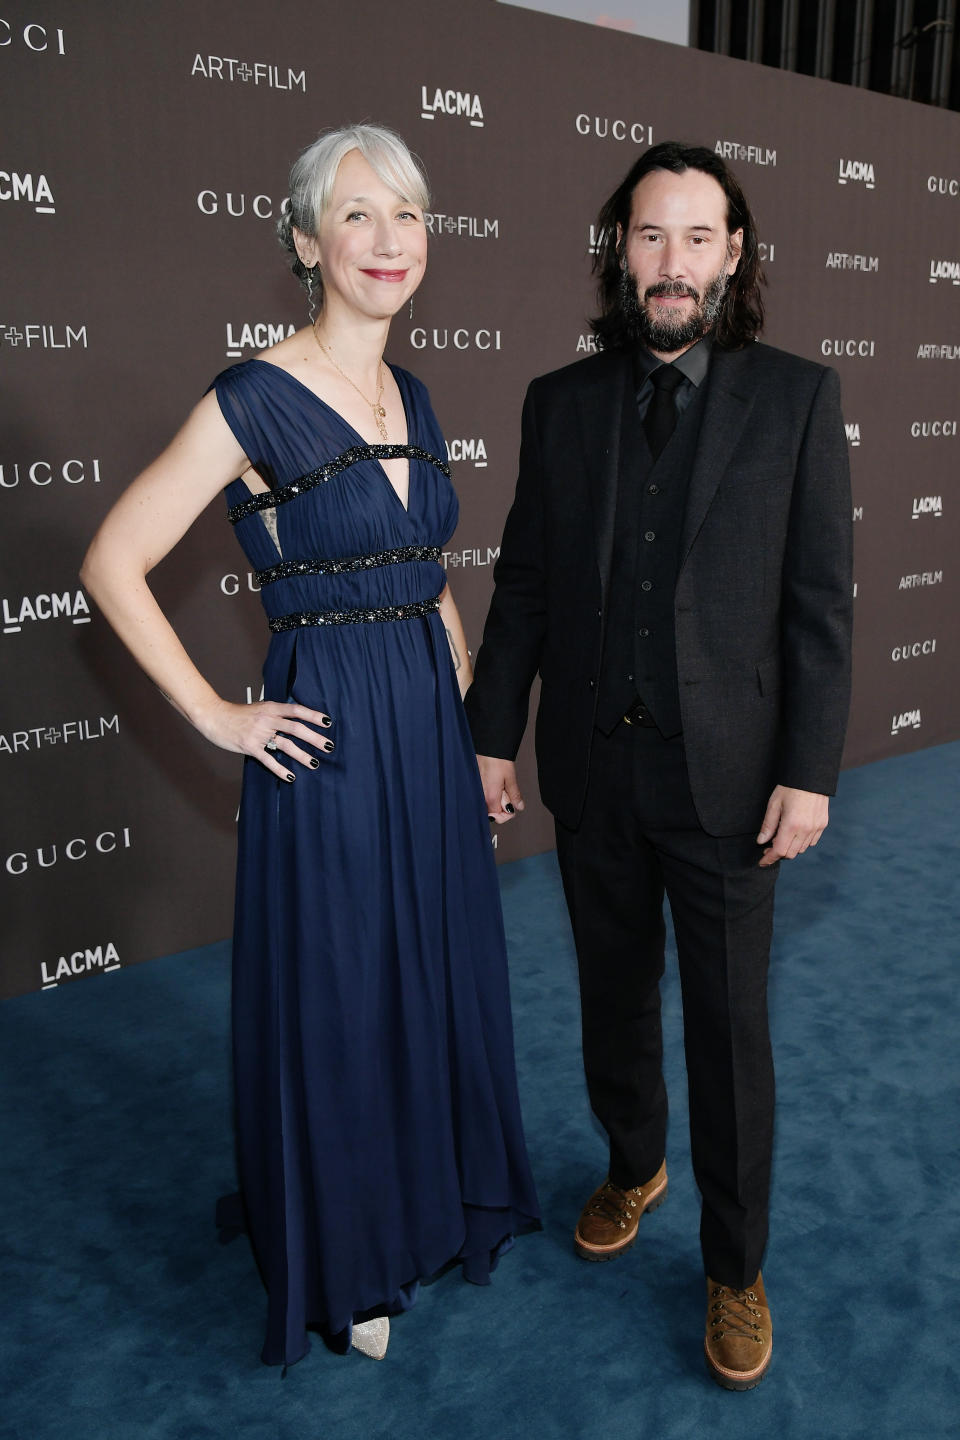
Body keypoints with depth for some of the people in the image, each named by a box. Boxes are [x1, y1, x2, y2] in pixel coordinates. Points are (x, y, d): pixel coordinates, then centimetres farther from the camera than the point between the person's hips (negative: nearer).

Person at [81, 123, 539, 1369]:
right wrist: (218, 717, -11)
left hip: (433, 730, 7)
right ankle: (345, 1263, 35)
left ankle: (440, 1199, 45)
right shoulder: (253, 403, -13)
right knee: (335, 995, 9)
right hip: (330, 743, -7)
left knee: (444, 972, 18)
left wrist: (466, 697, 12)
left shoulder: (411, 398, 9)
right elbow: (114, 566, -11)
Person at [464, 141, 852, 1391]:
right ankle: (633, 1167, 46)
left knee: (730, 1026, 8)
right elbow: (525, 583, 5)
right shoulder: (561, 401, 3)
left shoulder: (795, 398, -4)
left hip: (725, 773, -2)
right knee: (614, 996, 19)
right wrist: (492, 734, 4)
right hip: (592, 769, 3)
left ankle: (736, 1267, 30)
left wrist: (809, 771, -10)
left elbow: (821, 598, -6)